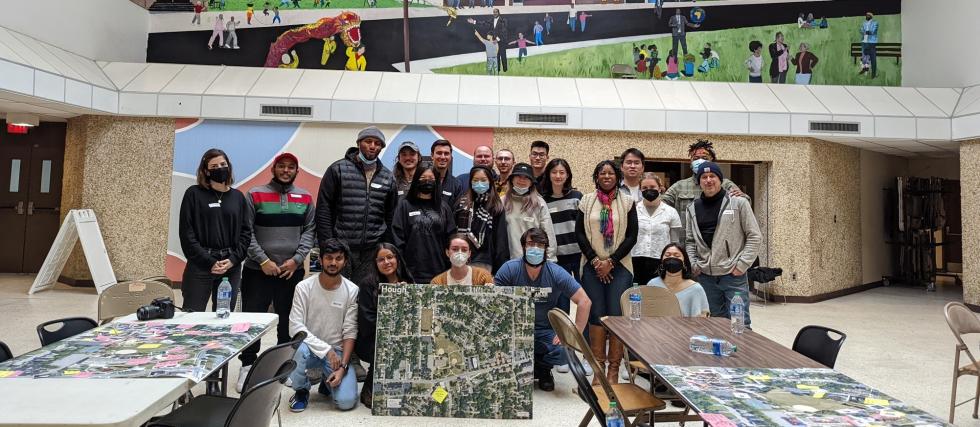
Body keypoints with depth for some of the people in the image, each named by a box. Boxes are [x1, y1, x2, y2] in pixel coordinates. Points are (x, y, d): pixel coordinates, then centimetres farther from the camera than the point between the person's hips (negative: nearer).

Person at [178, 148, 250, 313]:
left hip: (232, 267, 3)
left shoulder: (238, 196, 12)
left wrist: (233, 259, -6)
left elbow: (245, 233, 9)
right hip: (200, 265, -3)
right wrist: (209, 262, -10)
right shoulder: (194, 194, 3)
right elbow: (186, 233, -3)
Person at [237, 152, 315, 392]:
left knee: (289, 322, 10)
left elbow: (309, 231, 4)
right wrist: (263, 260, -12)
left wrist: (297, 259, -8)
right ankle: (247, 366, 16)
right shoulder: (255, 195, 1)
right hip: (258, 270, -2)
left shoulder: (305, 198, 8)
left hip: (293, 271, 2)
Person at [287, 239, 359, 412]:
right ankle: (301, 391, -3)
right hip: (311, 346, 0)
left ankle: (328, 382, 18)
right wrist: (326, 349, -20)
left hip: (338, 351, 0)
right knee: (299, 349, -36)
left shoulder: (352, 291, -7)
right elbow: (295, 327, -13)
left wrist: (343, 366, -18)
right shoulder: (304, 287, -9)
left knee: (346, 402, -19)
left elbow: (350, 333, -7)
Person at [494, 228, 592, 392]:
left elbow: (584, 302, -10)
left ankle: (543, 370, 11)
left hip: (546, 332, 1)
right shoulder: (510, 268, -11)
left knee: (565, 353, -28)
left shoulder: (556, 273, -9)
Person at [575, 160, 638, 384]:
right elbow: (579, 233, 3)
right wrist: (595, 261, -6)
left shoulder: (627, 202, 4)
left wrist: (611, 261, -8)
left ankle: (614, 368, 5)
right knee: (596, 315, 0)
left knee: (617, 315, -5)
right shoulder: (586, 201, 7)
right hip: (592, 266, 1)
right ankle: (598, 367, 8)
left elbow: (632, 236, 0)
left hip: (619, 266, -1)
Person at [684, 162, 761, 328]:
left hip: (734, 275, -4)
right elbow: (690, 241, 15)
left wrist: (742, 264, -9)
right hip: (705, 276, 4)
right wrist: (693, 264, 2)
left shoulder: (739, 203, -3)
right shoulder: (693, 209, 9)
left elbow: (754, 237, -3)